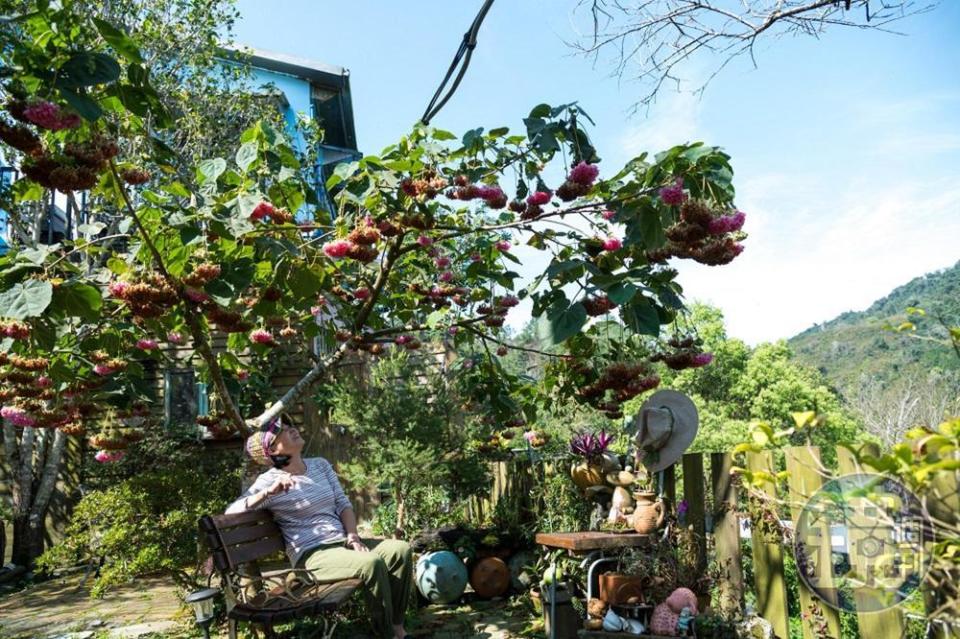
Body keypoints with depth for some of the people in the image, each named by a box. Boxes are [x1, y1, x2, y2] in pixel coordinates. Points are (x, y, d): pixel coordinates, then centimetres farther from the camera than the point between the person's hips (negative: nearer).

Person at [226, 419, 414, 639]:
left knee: (402, 550, -14)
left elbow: (343, 504, 13)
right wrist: (269, 492, -28)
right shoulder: (269, 480, -6)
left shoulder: (320, 464, 12)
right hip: (312, 554, -7)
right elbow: (231, 511, -16)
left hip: (342, 543, 7)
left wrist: (352, 536, -4)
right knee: (372, 563, -31)